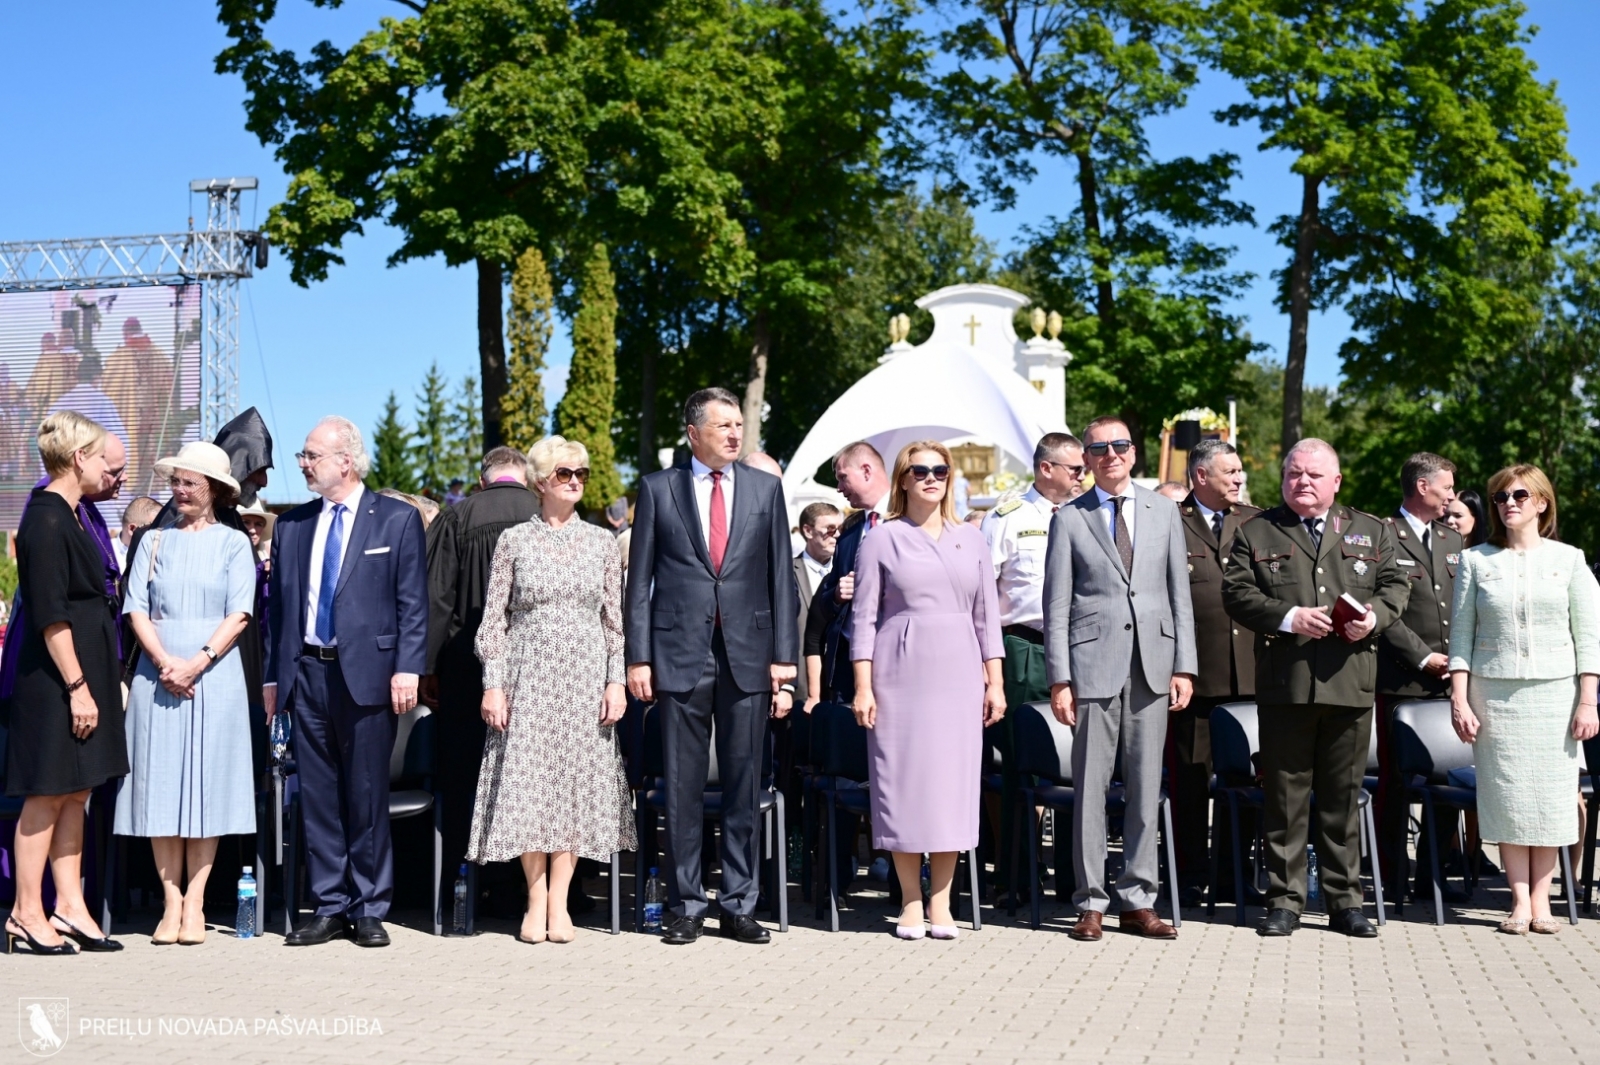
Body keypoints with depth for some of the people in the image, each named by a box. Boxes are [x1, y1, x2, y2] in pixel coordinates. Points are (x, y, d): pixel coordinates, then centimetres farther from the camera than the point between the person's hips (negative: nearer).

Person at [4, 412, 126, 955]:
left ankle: (69, 907, 17)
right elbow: (51, 615, -19)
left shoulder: (69, 516, 14)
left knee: (76, 792, 11)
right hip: (56, 677, -10)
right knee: (48, 793, -2)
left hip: (83, 670, 10)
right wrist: (77, 686, -20)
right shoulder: (47, 519, -15)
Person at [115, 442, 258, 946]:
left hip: (215, 676, -2)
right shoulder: (154, 542, 13)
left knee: (206, 786, -1)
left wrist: (197, 663, -13)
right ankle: (171, 901, 5)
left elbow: (238, 616, -2)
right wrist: (165, 663, -10)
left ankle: (195, 904, 3)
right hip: (158, 674, 2)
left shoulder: (234, 543, 6)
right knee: (160, 786, -1)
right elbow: (136, 609, 5)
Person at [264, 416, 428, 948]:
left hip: (367, 674, -4)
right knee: (318, 797, 7)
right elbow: (278, 605, 14)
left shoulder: (397, 519, 1)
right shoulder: (292, 525, 13)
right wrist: (273, 676, 10)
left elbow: (413, 603, -3)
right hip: (306, 672, 4)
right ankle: (329, 907, 16)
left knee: (367, 797, 2)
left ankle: (370, 909, 12)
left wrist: (407, 669, -12)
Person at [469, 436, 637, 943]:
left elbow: (615, 618, 7)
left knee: (576, 780, 0)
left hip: (585, 679, 1)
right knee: (527, 782, -3)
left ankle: (559, 903, 7)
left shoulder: (602, 541, 7)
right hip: (529, 677, -1)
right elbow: (494, 618, 3)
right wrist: (492, 683, -4)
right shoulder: (514, 540, 3)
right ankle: (535, 901, 8)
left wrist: (616, 681, -1)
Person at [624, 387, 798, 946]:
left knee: (744, 786, 5)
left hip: (749, 656, 1)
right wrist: (638, 658, -2)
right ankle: (686, 905, 13)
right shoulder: (658, 489, 5)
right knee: (683, 787, 4)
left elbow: (781, 578, 7)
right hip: (681, 655, -1)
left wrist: (783, 658, 1)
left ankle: (738, 905, 14)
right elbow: (640, 580, 5)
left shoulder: (765, 488, 9)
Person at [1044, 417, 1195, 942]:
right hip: (1093, 664, -2)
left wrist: (1183, 666, 2)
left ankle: (1137, 900, 13)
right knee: (1091, 785, 0)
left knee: (1147, 785, 5)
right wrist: (1059, 678, -5)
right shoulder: (1069, 519, 4)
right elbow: (1057, 605, 2)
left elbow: (1179, 593, 10)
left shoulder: (1164, 512, 11)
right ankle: (1091, 902, 9)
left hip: (1153, 664, 2)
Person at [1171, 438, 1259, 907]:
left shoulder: (1257, 523, 13)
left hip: (1248, 674, 3)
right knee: (1189, 777, 3)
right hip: (1192, 673, -3)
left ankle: (1233, 874, 19)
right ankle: (1191, 875, 13)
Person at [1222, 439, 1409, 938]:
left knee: (1343, 797, 7)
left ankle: (1345, 901, 16)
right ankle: (1285, 900, 11)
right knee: (1285, 797, 3)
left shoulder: (1372, 532, 15)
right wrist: (1289, 617, -14)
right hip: (1284, 685, -1)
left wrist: (1374, 616, -9)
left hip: (1351, 684, 2)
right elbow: (1236, 592, -1)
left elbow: (1395, 584, 11)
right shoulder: (1257, 533, 8)